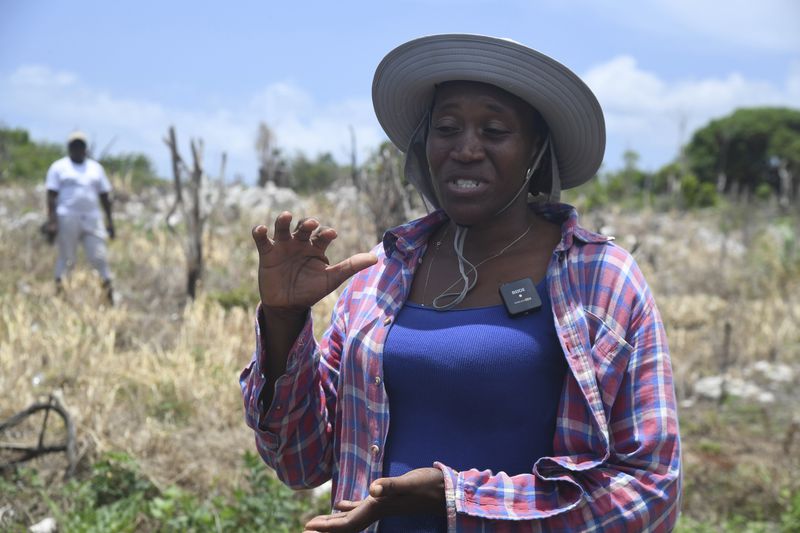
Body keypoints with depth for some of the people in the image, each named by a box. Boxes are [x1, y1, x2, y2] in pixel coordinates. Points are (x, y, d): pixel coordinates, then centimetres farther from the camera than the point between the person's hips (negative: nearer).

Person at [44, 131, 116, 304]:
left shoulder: (95, 168, 16)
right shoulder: (59, 167, 5)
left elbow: (104, 195, 16)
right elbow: (51, 196, -2)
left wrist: (110, 221, 10)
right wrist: (51, 221, -12)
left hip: (92, 218, 3)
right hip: (67, 218, -3)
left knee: (99, 256, -4)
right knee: (66, 257, -1)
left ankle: (108, 287, 3)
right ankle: (58, 287, 7)